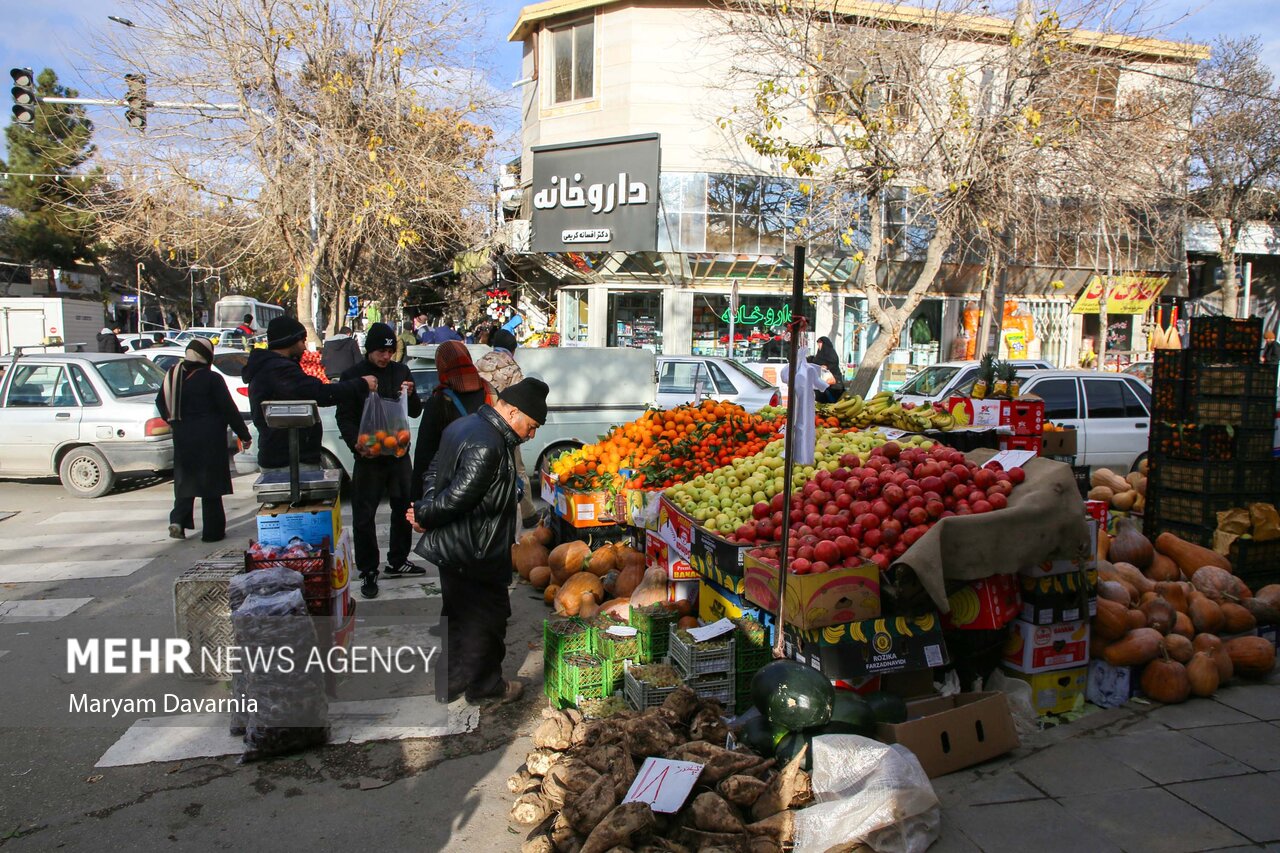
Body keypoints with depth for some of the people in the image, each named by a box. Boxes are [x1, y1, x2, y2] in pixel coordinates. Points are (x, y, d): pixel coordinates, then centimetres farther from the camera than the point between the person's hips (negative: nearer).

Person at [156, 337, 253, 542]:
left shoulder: (172, 375, 4)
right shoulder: (212, 379, -13)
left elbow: (160, 402, 17)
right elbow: (229, 409, -11)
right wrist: (244, 435, -3)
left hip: (182, 438, 5)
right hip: (210, 439, -5)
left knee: (184, 479, 18)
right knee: (211, 482, 2)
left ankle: (178, 519, 2)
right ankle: (212, 530, 5)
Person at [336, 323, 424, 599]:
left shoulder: (401, 371, 6)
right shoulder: (352, 375, -4)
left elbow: (415, 413, 9)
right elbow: (345, 417, -5)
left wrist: (411, 395, -13)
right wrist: (356, 443, -23)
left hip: (399, 452, 4)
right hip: (368, 456, -4)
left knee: (405, 509, 14)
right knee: (364, 516, 0)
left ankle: (397, 562, 31)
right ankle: (368, 572, 12)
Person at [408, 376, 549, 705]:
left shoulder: (462, 426, 8)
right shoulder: (487, 447, -28)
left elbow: (435, 470, 13)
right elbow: (459, 496, -29)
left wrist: (425, 511, 1)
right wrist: (424, 516, -12)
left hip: (448, 549, 10)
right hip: (472, 556, -10)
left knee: (457, 615, 22)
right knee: (486, 618, 9)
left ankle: (449, 682, 36)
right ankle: (484, 686, 25)